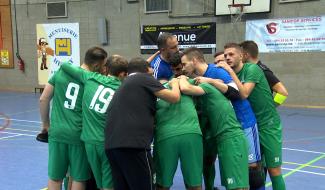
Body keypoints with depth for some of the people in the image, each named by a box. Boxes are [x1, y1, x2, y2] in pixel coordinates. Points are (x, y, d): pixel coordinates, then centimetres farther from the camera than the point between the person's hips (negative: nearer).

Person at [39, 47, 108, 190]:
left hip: (57, 132, 3)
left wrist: (45, 123, 17)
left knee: (55, 177, 13)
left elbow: (43, 99, 6)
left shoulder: (61, 72, 2)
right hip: (79, 135, -2)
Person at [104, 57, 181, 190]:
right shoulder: (144, 78, 6)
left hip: (111, 144, 8)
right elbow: (174, 97, 3)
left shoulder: (124, 84, 28)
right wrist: (174, 83, 22)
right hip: (132, 142, -8)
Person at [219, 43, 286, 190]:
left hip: (268, 124, -6)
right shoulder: (229, 75, 6)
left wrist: (230, 71, -21)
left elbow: (244, 94, -26)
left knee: (273, 170, -1)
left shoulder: (252, 69, -13)